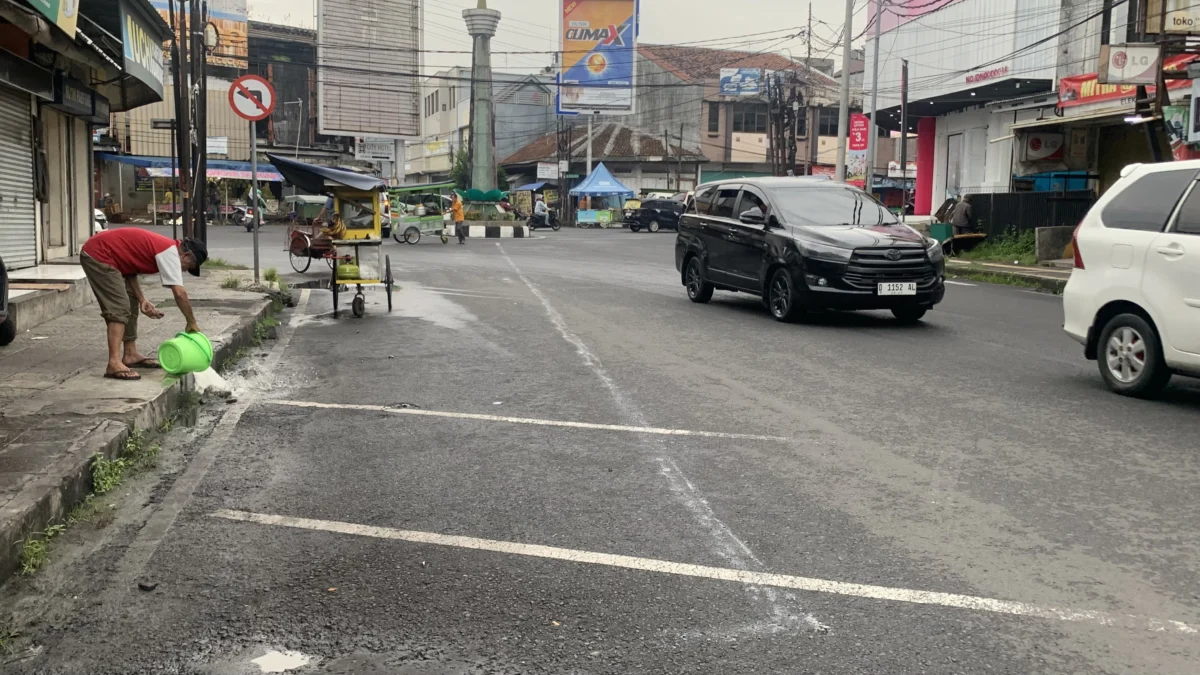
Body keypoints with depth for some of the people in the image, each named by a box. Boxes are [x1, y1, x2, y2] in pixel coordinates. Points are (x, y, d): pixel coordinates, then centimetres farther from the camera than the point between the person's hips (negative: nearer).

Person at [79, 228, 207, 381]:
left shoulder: (163, 246, 12)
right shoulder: (170, 251, -16)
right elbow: (179, 293, -21)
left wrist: (141, 299, 4)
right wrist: (191, 323, -11)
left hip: (99, 254, 10)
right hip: (98, 255, -10)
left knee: (130, 303, 16)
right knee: (119, 309, -16)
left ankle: (130, 354, 23)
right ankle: (114, 363, -22)